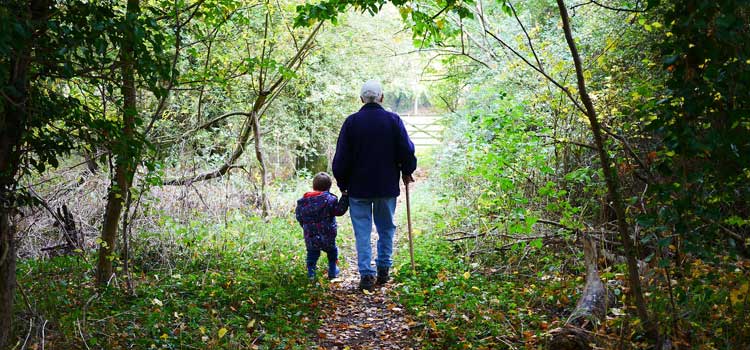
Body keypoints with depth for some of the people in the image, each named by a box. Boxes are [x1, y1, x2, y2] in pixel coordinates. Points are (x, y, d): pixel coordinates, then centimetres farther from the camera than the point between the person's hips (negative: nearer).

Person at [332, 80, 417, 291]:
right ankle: (383, 269, 18)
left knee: (362, 231, 5)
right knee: (386, 228, 15)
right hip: (387, 186, 1)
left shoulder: (351, 122, -4)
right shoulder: (393, 120, -3)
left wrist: (342, 184, 10)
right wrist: (406, 172, 16)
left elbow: (341, 157, -2)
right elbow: (407, 151, -2)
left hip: (358, 187, -1)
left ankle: (366, 274, 0)